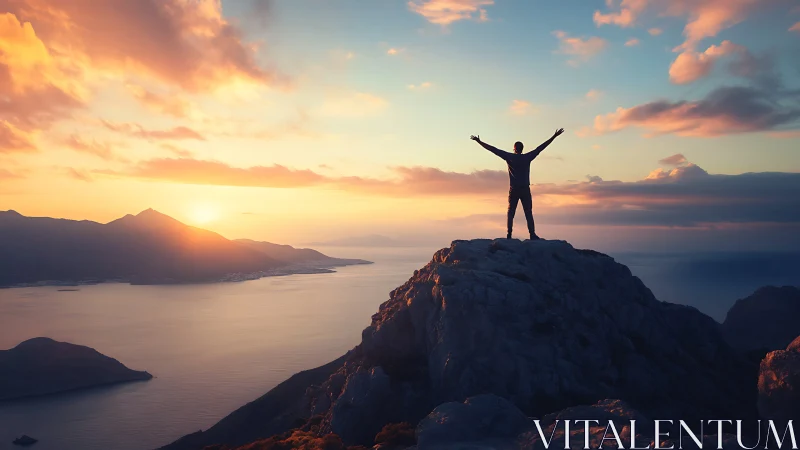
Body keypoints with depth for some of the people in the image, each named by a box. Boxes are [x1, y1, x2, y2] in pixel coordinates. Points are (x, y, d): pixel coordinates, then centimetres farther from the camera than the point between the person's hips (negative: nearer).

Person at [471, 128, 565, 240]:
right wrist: (554, 136, 12)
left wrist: (479, 141, 6)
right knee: (528, 213, 2)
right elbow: (542, 147, 5)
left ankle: (509, 234, -2)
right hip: (525, 189, 0)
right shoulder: (528, 157, 0)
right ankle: (532, 234, -2)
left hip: (513, 190, 0)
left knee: (511, 212, 5)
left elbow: (493, 149, 1)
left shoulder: (509, 157, -1)